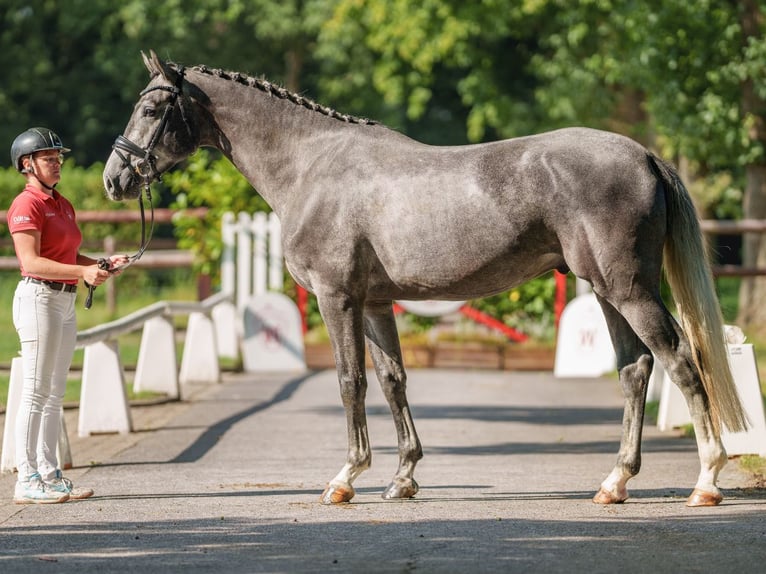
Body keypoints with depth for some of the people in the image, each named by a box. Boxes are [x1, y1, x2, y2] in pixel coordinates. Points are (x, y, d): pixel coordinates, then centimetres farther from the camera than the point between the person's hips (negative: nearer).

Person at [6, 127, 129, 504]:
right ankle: (26, 480, -6)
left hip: (66, 302, 9)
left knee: (54, 394, 10)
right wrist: (82, 272, -28)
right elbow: (30, 262, -20)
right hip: (39, 298, -9)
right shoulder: (27, 204, -11)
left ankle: (49, 475, 15)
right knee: (36, 391, -8)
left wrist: (104, 264, 5)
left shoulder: (62, 205, 16)